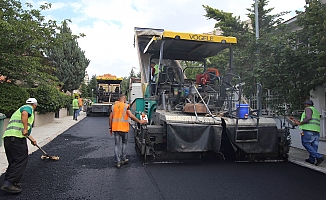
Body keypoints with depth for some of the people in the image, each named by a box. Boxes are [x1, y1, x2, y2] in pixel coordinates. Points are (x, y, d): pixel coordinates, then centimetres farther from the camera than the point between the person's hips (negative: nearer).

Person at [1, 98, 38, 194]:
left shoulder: (20, 109, 34)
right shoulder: (29, 107, 6)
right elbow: (24, 113, -23)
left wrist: (32, 139, 50)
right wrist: (25, 128, -25)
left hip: (7, 137, 10)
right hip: (17, 137, -10)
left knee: (13, 161, 16)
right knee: (21, 160, -7)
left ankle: (9, 182, 17)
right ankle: (8, 184, -11)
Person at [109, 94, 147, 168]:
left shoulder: (114, 106, 9)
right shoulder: (126, 106, -5)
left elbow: (110, 118, 7)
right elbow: (131, 116, -15)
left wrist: (110, 128, 15)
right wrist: (139, 121, -7)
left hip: (115, 128, 3)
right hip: (123, 128, -3)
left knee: (117, 145, 6)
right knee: (124, 143, 17)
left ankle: (118, 162, 4)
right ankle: (123, 159, 21)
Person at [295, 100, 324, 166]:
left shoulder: (308, 109, -1)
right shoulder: (316, 111, 27)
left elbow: (308, 118, -18)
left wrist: (300, 123, -10)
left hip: (309, 129, -9)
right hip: (316, 130, 9)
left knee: (305, 143, -7)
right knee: (314, 145, 6)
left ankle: (319, 157, -17)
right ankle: (312, 159, 8)